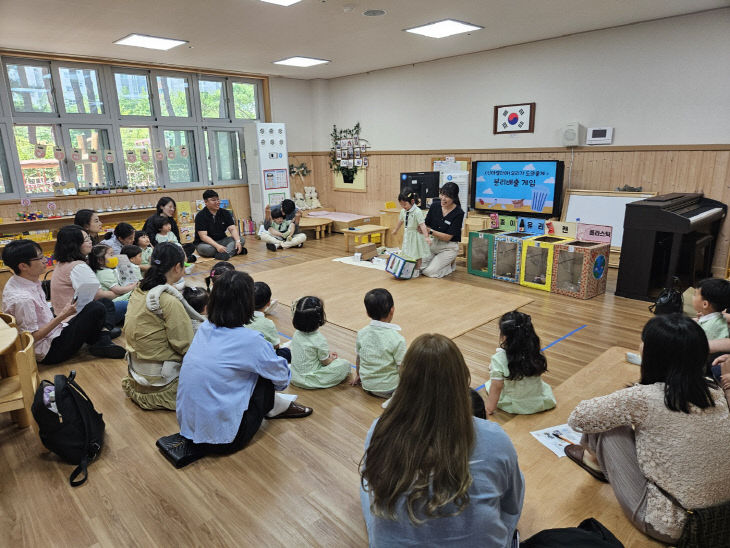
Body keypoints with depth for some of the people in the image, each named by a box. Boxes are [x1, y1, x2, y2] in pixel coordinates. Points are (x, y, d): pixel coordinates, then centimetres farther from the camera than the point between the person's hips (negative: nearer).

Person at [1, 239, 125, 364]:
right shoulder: (22, 299, -27)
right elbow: (32, 337, -22)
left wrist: (61, 312, 3)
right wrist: (62, 316, -18)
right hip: (49, 351, -10)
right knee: (97, 308, -19)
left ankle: (102, 340, -4)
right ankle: (101, 342, 3)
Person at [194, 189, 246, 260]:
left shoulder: (225, 213, 4)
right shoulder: (200, 216, -10)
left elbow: (232, 229, -5)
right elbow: (203, 236, -19)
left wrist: (237, 241, -26)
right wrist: (217, 246, -35)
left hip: (222, 241, 4)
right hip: (207, 243, -4)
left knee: (242, 239, -19)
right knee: (205, 248, -39)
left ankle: (226, 253, -42)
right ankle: (233, 250, -27)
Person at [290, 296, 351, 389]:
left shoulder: (296, 334, -4)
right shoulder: (319, 340, -25)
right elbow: (326, 362, -11)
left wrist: (327, 354, 14)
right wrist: (332, 358, 10)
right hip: (309, 381, -7)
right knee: (345, 364, -4)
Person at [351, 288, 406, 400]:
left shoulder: (361, 333, -11)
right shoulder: (397, 339, -24)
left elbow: (358, 359, 3)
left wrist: (358, 376, 22)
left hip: (367, 386, 6)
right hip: (388, 389, -5)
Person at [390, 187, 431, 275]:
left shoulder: (417, 212, -24)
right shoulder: (403, 211, 0)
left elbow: (422, 225, -29)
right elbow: (400, 221, 19)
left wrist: (426, 236, -37)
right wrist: (395, 230, 33)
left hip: (416, 234, -7)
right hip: (407, 234, 7)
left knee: (417, 253, 5)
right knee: (407, 252, 14)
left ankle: (417, 269, 16)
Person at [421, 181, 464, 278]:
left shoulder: (458, 213, -18)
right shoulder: (435, 206, -5)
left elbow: (448, 237, -19)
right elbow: (426, 225, 1)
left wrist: (431, 231, -30)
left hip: (448, 247, -5)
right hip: (433, 244, 5)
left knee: (430, 272, -17)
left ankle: (451, 264, 11)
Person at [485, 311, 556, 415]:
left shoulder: (499, 359, -27)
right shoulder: (535, 353, -15)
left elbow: (497, 387, -21)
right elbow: (539, 375, 2)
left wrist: (490, 408, -10)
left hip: (512, 407, -4)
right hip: (539, 403, 4)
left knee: (489, 383, 18)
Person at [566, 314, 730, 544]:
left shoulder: (643, 398, -25)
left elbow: (578, 418, -12)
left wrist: (619, 406, 6)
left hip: (670, 528, -6)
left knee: (606, 424, 0)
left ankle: (597, 461, 30)